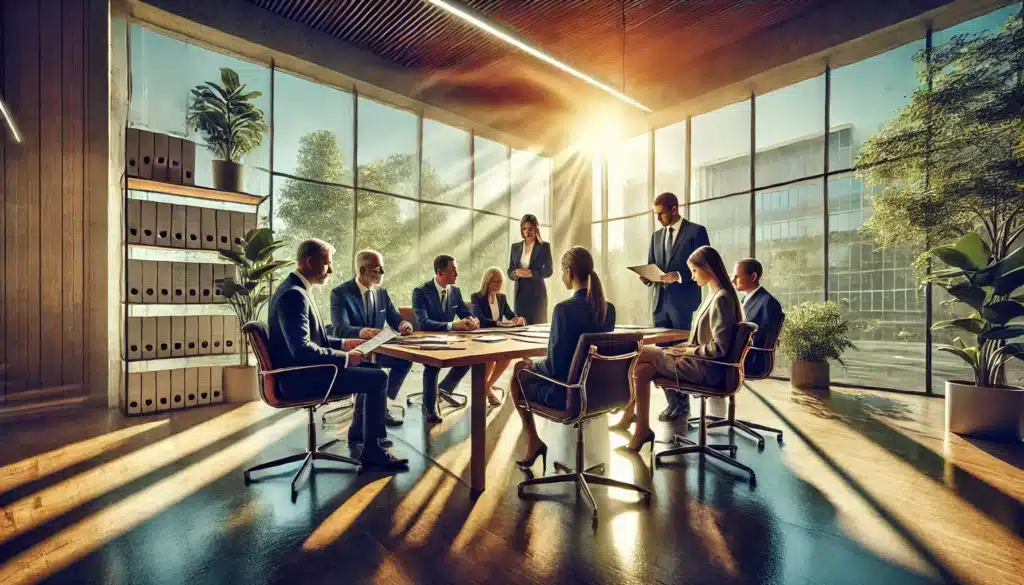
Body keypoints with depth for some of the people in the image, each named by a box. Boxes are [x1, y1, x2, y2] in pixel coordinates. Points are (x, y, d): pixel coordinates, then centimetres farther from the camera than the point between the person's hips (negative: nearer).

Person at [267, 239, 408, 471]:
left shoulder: (293, 288, 12)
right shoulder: (294, 295, -21)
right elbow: (301, 349, -29)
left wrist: (343, 344, 9)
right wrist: (345, 358, -18)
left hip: (303, 370, 10)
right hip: (300, 377, -10)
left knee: (371, 369, 13)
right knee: (378, 378, -15)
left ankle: (363, 427, 24)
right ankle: (372, 451, -1)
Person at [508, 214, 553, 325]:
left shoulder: (544, 246, 1)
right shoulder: (515, 246, 11)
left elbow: (548, 271, -6)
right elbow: (510, 271, 10)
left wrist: (531, 273, -21)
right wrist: (516, 273, -13)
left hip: (537, 292, -3)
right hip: (520, 292, 3)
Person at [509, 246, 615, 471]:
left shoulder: (564, 309, -25)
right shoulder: (608, 308, -3)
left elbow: (555, 365, -22)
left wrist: (532, 365, 1)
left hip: (566, 392, -7)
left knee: (518, 371, 20)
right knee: (528, 367, 27)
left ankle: (533, 442, 27)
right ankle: (533, 442, 36)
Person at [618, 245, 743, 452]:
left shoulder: (721, 299, -18)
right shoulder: (716, 295, 13)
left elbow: (719, 347, -23)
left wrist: (688, 351, -12)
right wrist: (684, 348, 5)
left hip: (705, 369, -9)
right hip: (700, 363, 9)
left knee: (639, 354, -8)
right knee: (641, 370, -6)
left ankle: (629, 412, 11)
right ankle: (641, 429, 0)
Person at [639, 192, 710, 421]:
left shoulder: (696, 231, -1)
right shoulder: (656, 236, 17)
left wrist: (679, 276, -21)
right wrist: (647, 277, -5)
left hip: (683, 301, -6)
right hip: (661, 301, 6)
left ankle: (682, 402, 15)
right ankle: (672, 402, 16)